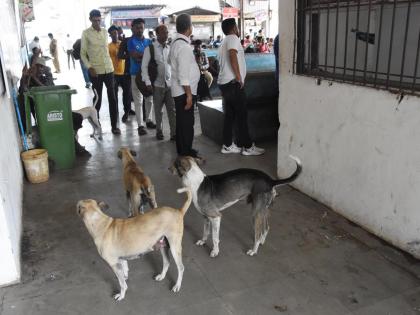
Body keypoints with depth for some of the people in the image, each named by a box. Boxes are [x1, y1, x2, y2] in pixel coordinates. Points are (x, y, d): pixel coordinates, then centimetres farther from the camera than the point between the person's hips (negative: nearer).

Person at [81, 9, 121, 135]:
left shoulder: (105, 32, 10)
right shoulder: (86, 33, -2)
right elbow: (83, 53, -3)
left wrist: (109, 62, 14)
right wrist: (89, 67, -15)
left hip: (108, 68, 3)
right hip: (95, 70, -3)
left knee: (112, 97, 1)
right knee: (97, 98, 4)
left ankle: (114, 125, 7)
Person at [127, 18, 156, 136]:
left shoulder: (149, 41, 11)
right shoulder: (131, 42, -3)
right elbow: (135, 57, -16)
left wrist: (141, 56, -13)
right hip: (137, 74, -5)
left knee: (149, 99, 12)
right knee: (138, 101, -2)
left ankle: (148, 120, 26)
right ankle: (140, 125, 2)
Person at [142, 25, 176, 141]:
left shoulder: (169, 48, 9)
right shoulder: (150, 48, -3)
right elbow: (144, 66, -4)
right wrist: (148, 82, -10)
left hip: (170, 83, 3)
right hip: (157, 84, -3)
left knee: (172, 109, 0)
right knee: (158, 110, 8)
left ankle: (174, 133, 5)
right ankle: (159, 131, 23)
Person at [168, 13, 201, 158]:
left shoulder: (175, 43, 10)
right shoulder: (184, 46, -19)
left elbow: (170, 60, 25)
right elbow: (183, 74, -23)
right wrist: (189, 95, -21)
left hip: (179, 91, 10)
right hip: (184, 92, -10)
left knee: (182, 121, 17)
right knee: (187, 123, -2)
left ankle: (183, 151, 28)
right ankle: (187, 153, 6)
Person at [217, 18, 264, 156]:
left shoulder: (224, 43, 24)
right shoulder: (233, 38, -6)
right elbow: (232, 54, -24)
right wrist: (239, 77, -22)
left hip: (224, 82, 9)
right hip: (233, 83, -9)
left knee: (229, 115, 12)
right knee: (242, 115, -5)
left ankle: (227, 145, 14)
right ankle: (248, 147, 0)